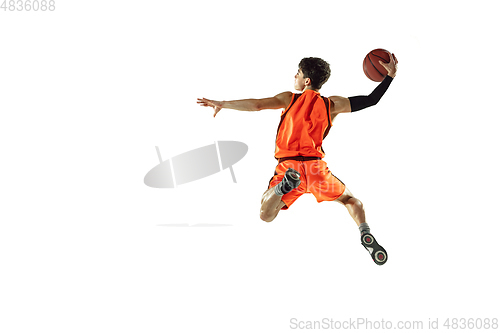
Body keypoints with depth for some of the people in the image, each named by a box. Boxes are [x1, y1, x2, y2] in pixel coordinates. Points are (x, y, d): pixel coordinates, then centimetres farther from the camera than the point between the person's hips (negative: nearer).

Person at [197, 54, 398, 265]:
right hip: (316, 165, 2)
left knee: (266, 216, 7)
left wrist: (223, 104, 4)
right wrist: (390, 76, 24)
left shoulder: (289, 99, 9)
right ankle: (365, 234, -5)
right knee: (351, 200, 24)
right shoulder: (332, 104, 12)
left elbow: (257, 105, -2)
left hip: (288, 165, -1)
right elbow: (370, 100, 15)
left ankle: (284, 185, -25)